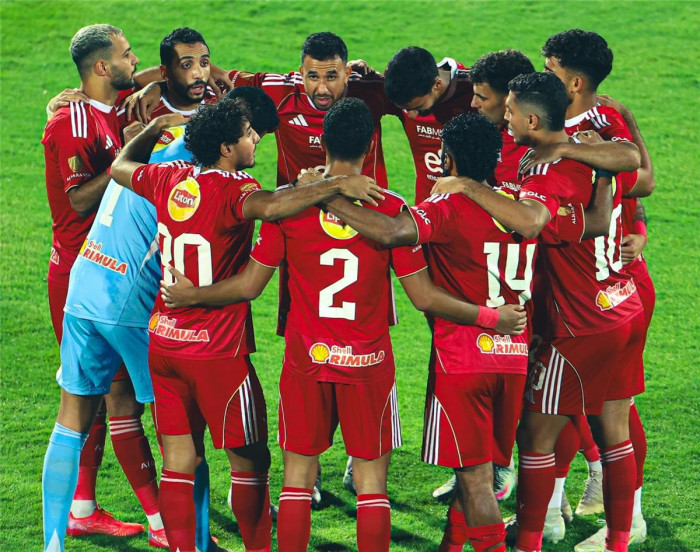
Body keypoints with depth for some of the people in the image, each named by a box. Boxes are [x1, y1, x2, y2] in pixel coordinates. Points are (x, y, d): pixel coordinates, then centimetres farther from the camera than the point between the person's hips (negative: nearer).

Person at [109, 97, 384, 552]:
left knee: (178, 461, 10)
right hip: (217, 352, -7)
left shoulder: (170, 179, 1)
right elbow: (267, 206, -43)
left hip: (164, 343, 7)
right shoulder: (232, 190, -20)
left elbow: (121, 166, 22)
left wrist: (155, 128, 35)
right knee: (251, 460, 9)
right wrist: (336, 185, -43)